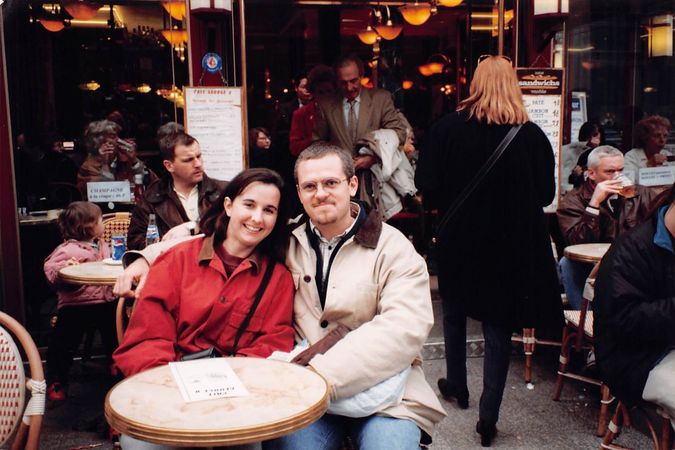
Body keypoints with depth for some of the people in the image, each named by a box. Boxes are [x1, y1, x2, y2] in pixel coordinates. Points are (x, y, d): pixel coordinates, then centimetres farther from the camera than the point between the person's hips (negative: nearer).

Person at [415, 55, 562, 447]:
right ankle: (488, 418, 8)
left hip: (460, 240, 1)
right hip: (513, 245, -1)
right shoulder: (533, 135, -10)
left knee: (455, 312, 23)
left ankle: (457, 387, 38)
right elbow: (546, 194, -2)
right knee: (499, 326, 6)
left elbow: (426, 183, -11)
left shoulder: (448, 129, -11)